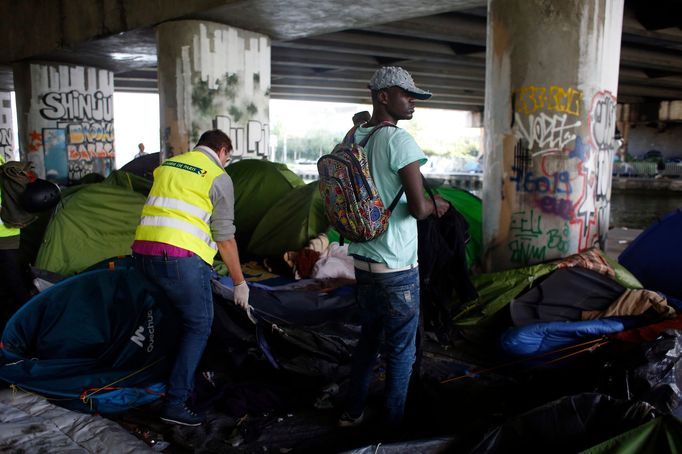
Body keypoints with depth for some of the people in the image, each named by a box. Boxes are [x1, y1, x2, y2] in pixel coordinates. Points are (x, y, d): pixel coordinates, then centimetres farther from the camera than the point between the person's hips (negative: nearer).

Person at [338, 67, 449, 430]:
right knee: (401, 351, 8)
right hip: (396, 268, -8)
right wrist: (437, 205, 1)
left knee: (368, 339, 22)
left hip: (361, 260, 8)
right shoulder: (399, 140, -17)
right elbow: (418, 209, -21)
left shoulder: (355, 139, 7)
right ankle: (393, 427, 22)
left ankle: (352, 413, 35)